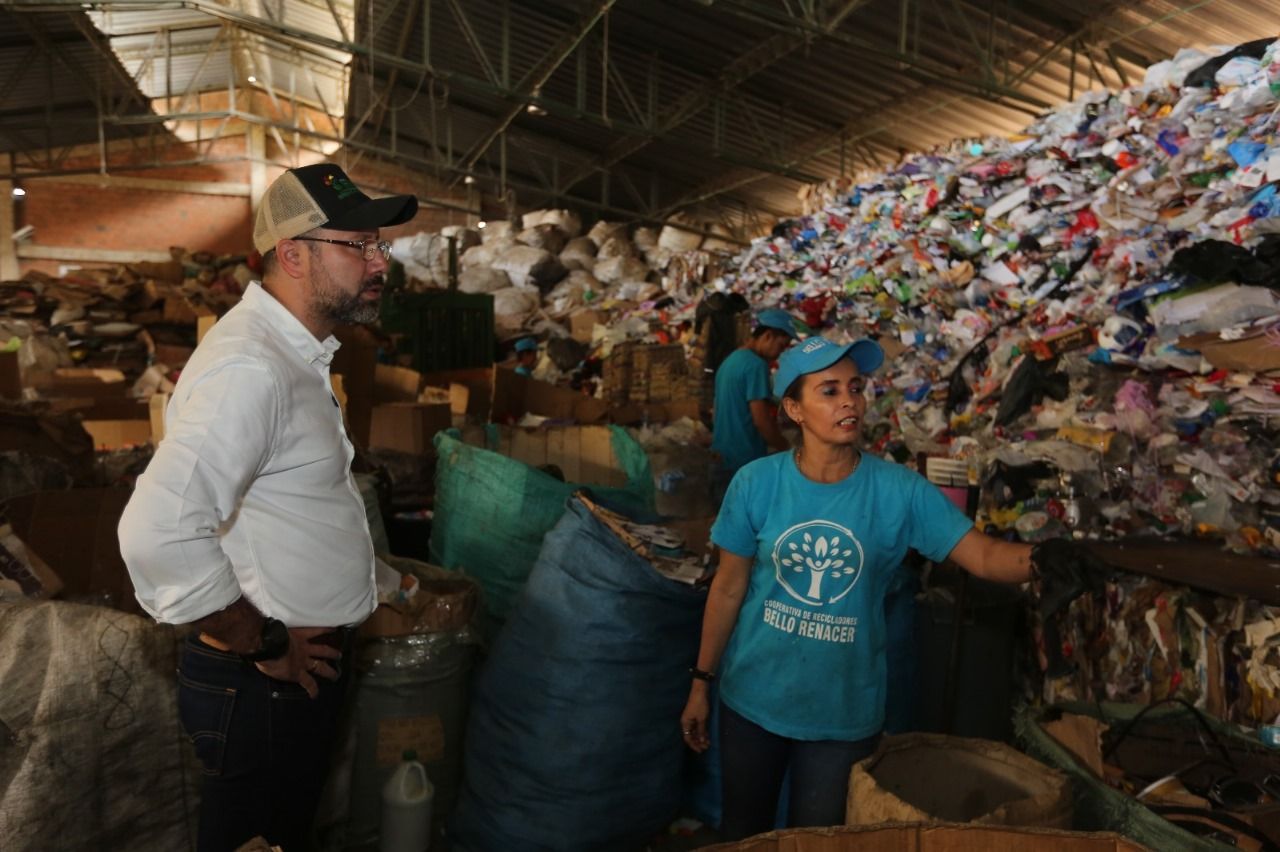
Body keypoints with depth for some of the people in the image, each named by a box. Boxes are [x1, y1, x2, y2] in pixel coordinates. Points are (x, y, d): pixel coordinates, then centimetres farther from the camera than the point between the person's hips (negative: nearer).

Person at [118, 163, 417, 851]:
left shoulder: (293, 350, 7)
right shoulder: (250, 369, -28)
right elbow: (159, 534, -38)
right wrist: (264, 647, -23)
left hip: (305, 664, 9)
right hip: (264, 686, -9)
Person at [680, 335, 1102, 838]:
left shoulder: (900, 490, -14)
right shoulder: (757, 482, -13)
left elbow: (983, 556, -17)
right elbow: (729, 589, -5)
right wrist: (701, 682, 1)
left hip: (844, 712, 0)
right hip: (752, 698, 1)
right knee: (743, 834, 23)